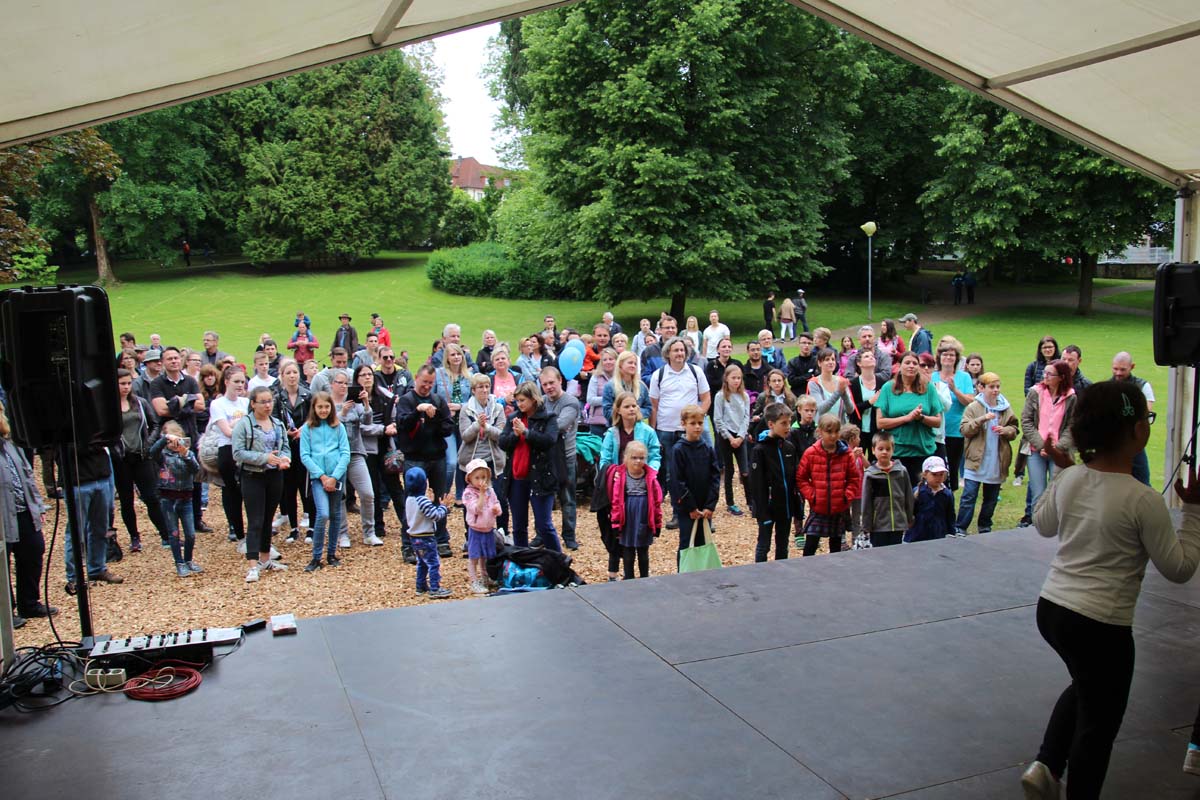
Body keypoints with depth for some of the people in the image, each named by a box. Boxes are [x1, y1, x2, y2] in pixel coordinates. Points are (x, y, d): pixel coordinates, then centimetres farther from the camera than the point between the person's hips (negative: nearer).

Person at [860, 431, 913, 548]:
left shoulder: (902, 471, -1)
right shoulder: (870, 474, -6)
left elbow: (909, 498, 7)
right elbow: (866, 503, -3)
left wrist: (909, 519, 10)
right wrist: (866, 526, -2)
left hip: (898, 524, 2)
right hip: (878, 525, -2)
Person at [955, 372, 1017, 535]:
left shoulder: (1005, 408, 6)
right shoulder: (973, 407, -3)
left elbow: (1015, 429, 9)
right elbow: (964, 429, -12)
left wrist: (1005, 430, -12)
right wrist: (981, 419, -23)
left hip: (996, 462, 4)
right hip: (976, 460, -4)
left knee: (991, 498, 13)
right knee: (969, 496, -6)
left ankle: (985, 527, 26)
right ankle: (960, 528, -2)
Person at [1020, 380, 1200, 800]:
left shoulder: (1070, 480, -1)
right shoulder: (1143, 500, -19)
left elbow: (1043, 525, 19)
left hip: (1051, 608, 7)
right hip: (1100, 626, -7)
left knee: (1086, 687, 33)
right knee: (1098, 723, 14)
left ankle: (1046, 766, 24)